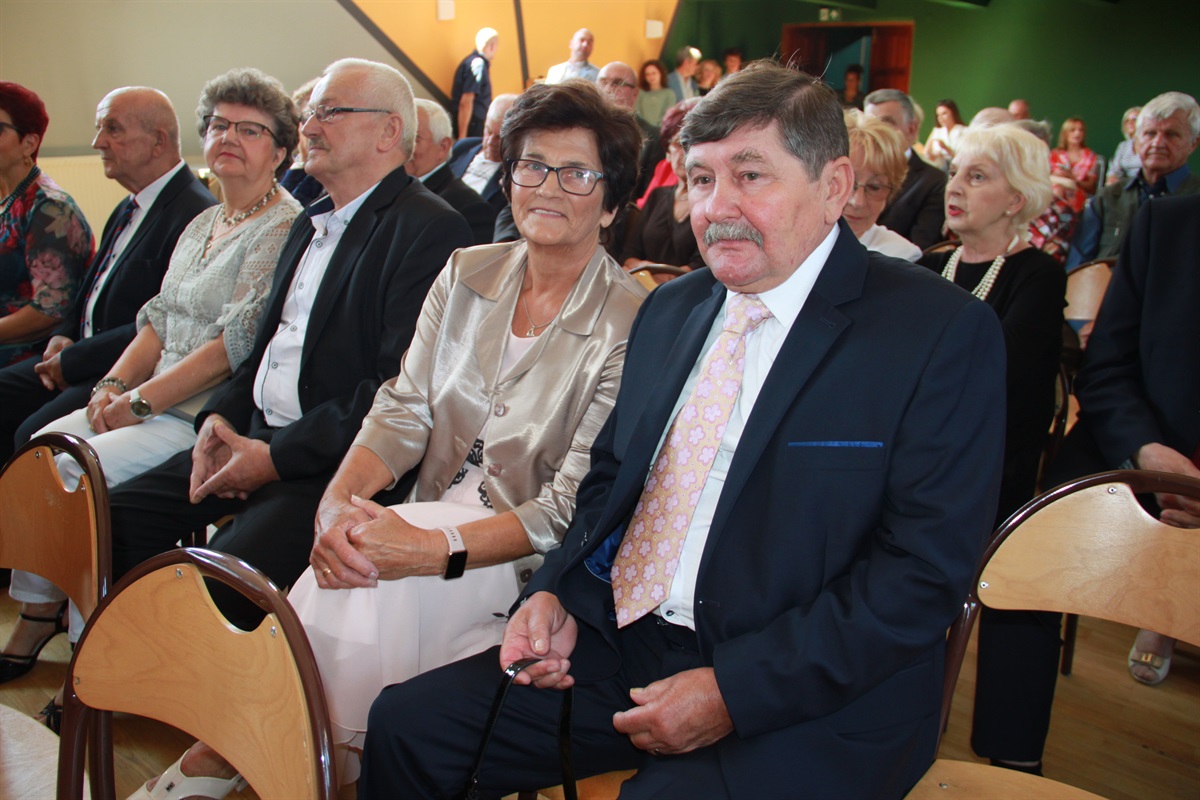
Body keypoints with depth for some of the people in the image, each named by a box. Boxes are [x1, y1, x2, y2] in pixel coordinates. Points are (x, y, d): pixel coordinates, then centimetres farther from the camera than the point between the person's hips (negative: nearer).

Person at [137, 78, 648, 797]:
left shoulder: (631, 324, -12)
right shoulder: (467, 274, 7)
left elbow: (573, 506, -16)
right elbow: (403, 410, 3)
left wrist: (433, 549, -29)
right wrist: (338, 500, -18)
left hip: (526, 555, -4)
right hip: (434, 515, 4)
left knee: (370, 579, -29)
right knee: (351, 561, -27)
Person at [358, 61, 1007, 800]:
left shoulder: (943, 332, -10)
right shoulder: (671, 309, 12)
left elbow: (927, 567, -15)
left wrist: (734, 690, -19)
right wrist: (557, 593, 0)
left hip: (809, 703, -5)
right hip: (622, 643, 6)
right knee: (406, 725, -3)